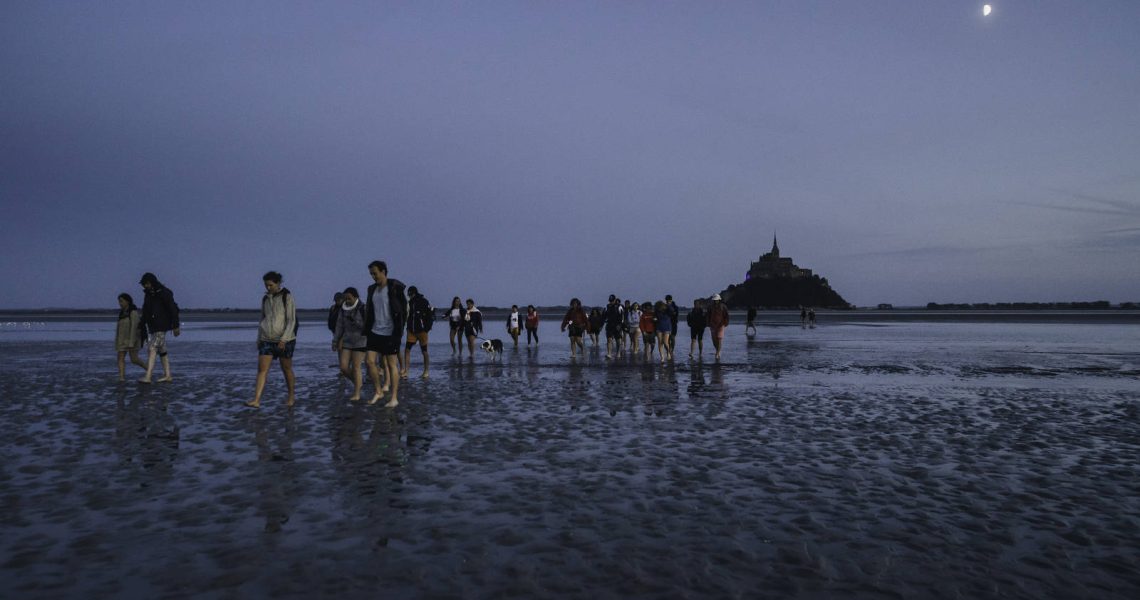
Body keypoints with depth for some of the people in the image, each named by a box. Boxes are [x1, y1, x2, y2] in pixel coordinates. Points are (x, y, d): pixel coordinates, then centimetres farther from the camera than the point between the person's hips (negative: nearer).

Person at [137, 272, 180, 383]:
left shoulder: (164, 293, -12)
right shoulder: (148, 294, 11)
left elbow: (173, 310, -13)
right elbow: (145, 311, 18)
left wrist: (176, 326, -15)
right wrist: (142, 324, 14)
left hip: (161, 326, -8)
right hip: (152, 326, 8)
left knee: (152, 349, -15)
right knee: (162, 351, 10)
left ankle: (148, 377, -19)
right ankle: (167, 375, 15)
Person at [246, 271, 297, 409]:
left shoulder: (288, 297, -9)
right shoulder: (265, 299, 9)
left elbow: (292, 320, -14)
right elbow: (263, 319, 18)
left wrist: (284, 339, -22)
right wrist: (259, 338, 12)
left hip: (284, 340, -4)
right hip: (267, 340, 5)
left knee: (286, 369, 8)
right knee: (262, 369, -8)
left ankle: (291, 397, 26)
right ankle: (256, 400, -14)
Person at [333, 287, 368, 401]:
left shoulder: (363, 309, -10)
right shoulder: (343, 310, 7)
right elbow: (339, 326, 14)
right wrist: (335, 341, 15)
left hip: (360, 342, -6)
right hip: (347, 342, 6)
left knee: (356, 367, -5)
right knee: (344, 367, 0)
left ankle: (356, 394, 5)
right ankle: (358, 382, 26)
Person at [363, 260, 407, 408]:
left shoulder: (395, 288, -10)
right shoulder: (372, 289, 9)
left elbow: (403, 309, -9)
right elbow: (369, 311, 16)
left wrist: (399, 331, -13)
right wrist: (366, 330, 11)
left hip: (390, 333, -6)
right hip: (375, 331, 6)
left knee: (392, 364, 1)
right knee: (370, 361, 0)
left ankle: (394, 398, 9)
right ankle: (378, 392, 16)